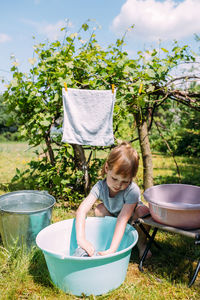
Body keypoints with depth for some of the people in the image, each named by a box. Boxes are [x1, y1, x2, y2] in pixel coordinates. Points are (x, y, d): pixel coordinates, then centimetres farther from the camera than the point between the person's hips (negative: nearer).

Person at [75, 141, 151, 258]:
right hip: (112, 215, 2)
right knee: (99, 209, -27)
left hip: (132, 218, -2)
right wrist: (81, 239, -55)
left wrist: (112, 250, -53)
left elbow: (123, 219, -45)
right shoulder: (100, 186, -30)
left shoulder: (132, 190, -38)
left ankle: (142, 243, -5)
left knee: (144, 211, -33)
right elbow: (81, 210, -41)